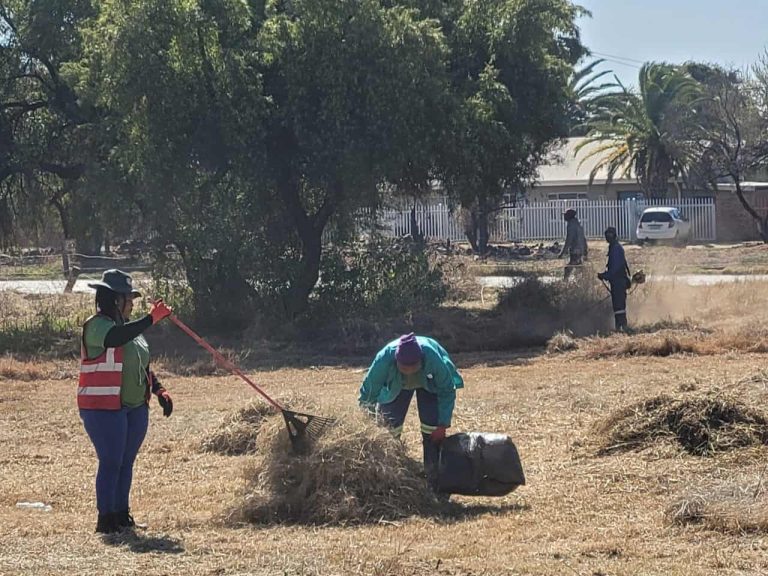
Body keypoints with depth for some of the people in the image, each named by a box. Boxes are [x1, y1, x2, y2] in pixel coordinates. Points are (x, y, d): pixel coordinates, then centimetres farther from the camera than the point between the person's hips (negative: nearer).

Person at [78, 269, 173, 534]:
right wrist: (151, 319, -36)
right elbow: (116, 338, -34)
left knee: (126, 462, 11)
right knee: (111, 462, -6)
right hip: (104, 408, -8)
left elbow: (143, 366, 22)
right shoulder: (96, 326, -11)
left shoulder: (130, 328, 16)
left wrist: (159, 390, 10)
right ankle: (105, 519, 0)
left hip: (135, 407, 8)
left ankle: (122, 514, 19)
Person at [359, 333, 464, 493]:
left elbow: (447, 391, -25)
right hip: (396, 385, 1)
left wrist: (442, 425, -23)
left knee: (432, 426, -13)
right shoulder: (384, 359, -42)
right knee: (390, 426, -9)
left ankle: (435, 482, -5)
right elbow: (368, 392, -26)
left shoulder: (433, 358, -43)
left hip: (429, 383, -1)